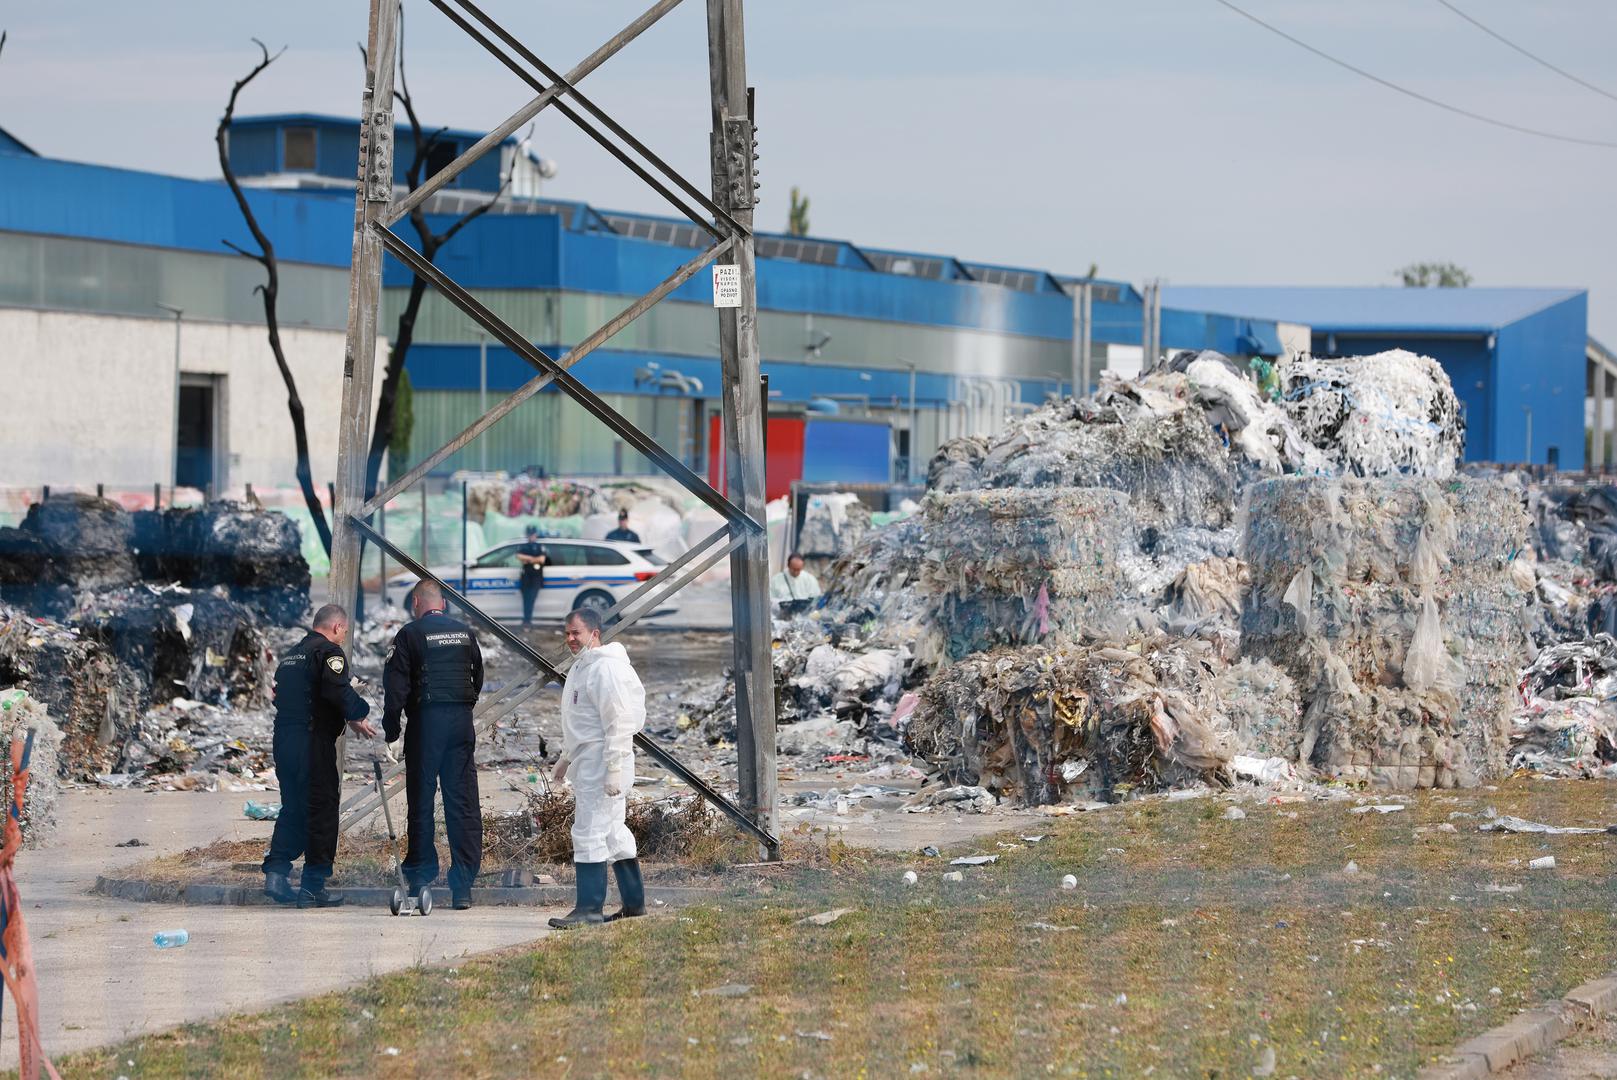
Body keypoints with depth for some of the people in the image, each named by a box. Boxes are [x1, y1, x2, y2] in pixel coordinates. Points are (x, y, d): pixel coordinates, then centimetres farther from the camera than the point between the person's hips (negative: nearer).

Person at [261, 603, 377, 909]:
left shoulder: (290, 655, 20)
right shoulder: (329, 651, -7)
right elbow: (338, 691, -22)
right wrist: (358, 715, -4)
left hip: (283, 740, 8)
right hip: (313, 743, -8)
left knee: (292, 809, 15)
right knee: (322, 809, -1)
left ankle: (275, 872, 4)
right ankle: (314, 884, 0)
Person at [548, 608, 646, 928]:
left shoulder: (605, 668, -16)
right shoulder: (581, 667, 17)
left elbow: (619, 721, -21)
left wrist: (614, 769, -24)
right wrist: (566, 756, 29)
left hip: (602, 764, -11)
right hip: (587, 764, 11)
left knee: (589, 833, -11)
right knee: (614, 832, 13)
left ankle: (590, 907, -10)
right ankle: (634, 902, 19)